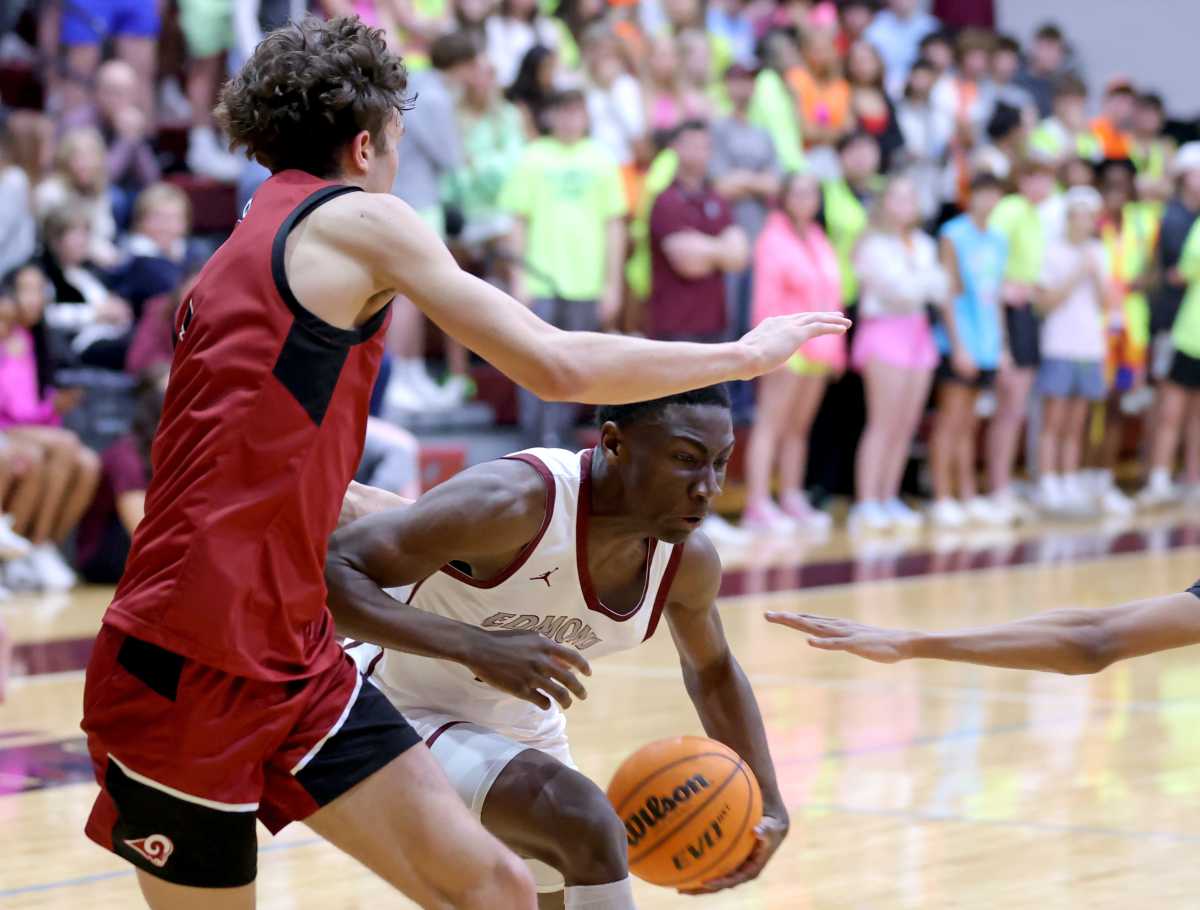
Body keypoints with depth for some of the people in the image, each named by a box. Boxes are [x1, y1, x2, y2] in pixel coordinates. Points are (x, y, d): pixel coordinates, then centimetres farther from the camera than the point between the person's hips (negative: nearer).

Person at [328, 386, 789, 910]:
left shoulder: (690, 560, -12)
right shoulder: (514, 503, -33)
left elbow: (712, 672, 11)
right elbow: (325, 572, -38)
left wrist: (768, 807, -1)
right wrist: (476, 646, -47)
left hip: (519, 727, 8)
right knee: (586, 825, -29)